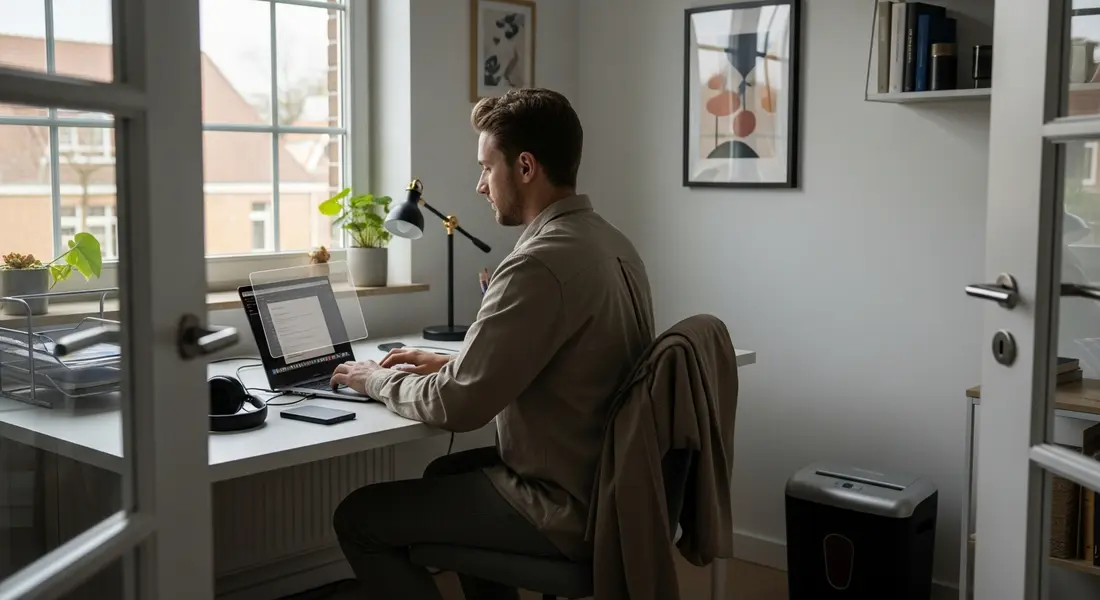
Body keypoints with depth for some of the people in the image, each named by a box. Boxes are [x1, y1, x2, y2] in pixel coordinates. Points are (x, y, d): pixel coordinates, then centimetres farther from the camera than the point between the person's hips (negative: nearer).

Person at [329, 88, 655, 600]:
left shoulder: (540, 264, -25)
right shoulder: (610, 242, 6)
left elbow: (457, 406, -22)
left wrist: (378, 380, -3)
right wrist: (452, 363, 11)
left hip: (566, 508, -10)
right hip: (611, 483, 10)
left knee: (357, 516, 1)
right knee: (447, 471, 31)